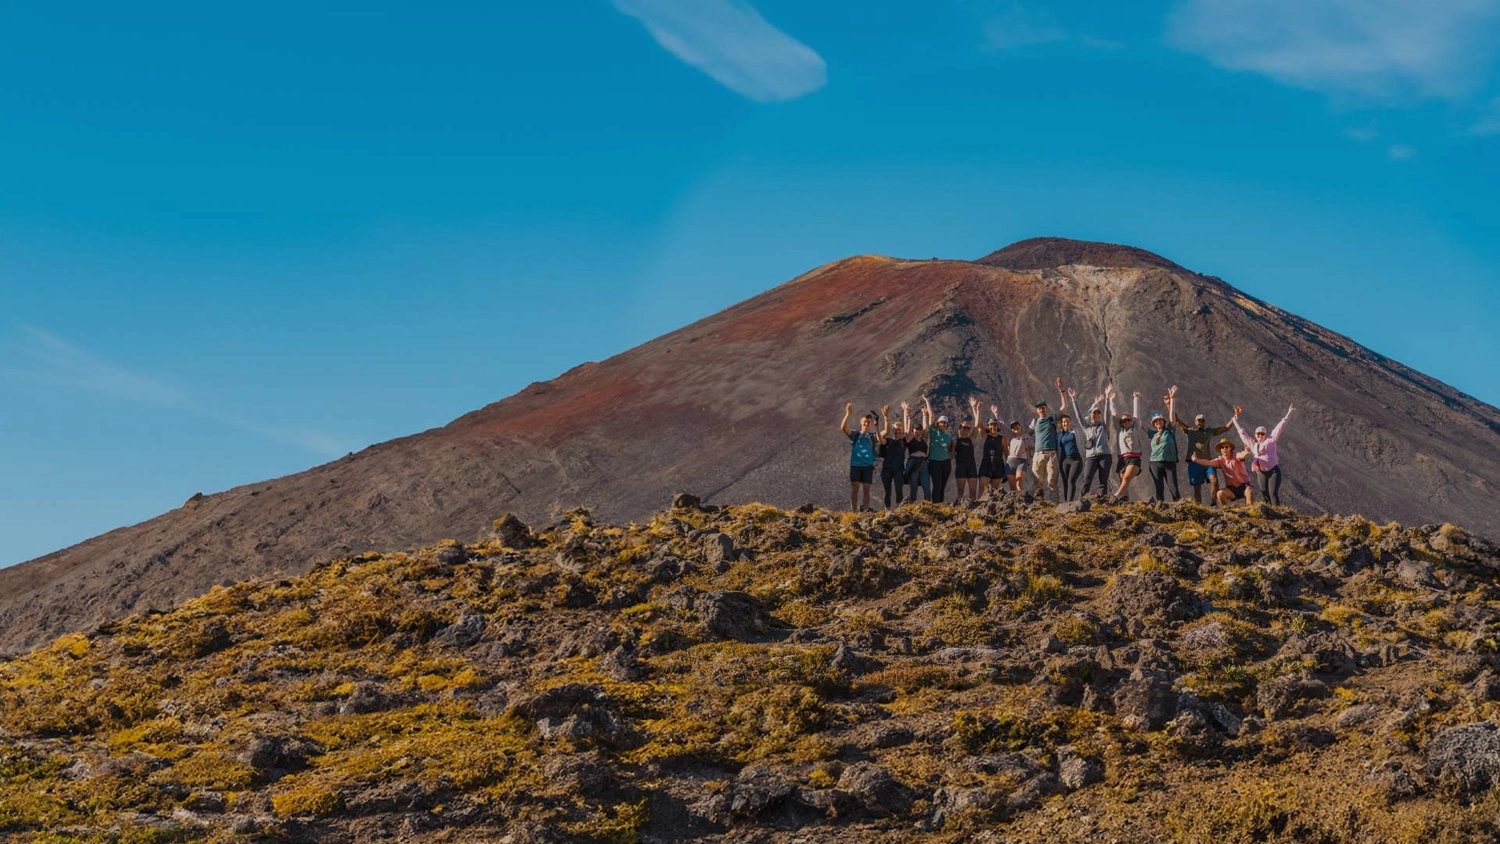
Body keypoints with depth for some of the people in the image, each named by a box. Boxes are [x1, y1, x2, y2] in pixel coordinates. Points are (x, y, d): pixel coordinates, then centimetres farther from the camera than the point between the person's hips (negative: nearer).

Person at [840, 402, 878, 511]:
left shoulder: (873, 436, 13)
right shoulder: (855, 435, 10)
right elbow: (843, 428, -6)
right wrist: (848, 414, -17)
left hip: (868, 465, 1)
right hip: (855, 465, -1)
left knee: (866, 489, 0)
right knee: (854, 489, -4)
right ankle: (854, 512, -4)